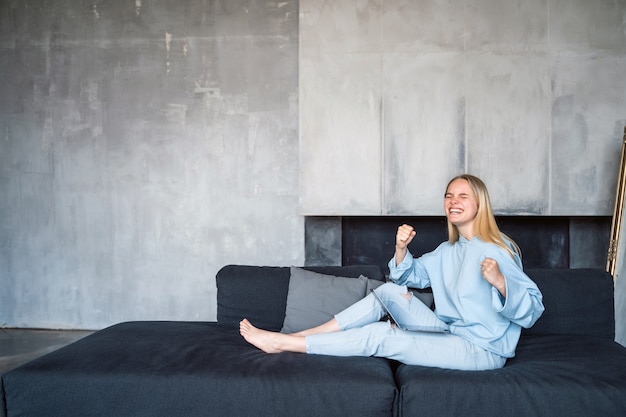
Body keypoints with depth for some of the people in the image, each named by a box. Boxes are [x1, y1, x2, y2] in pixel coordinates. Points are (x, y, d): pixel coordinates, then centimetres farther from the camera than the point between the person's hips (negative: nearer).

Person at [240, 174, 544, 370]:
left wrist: (499, 282, -36)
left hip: (482, 351, -7)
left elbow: (532, 310, -17)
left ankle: (284, 343, -10)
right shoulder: (448, 251, 14)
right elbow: (409, 276, 16)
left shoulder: (497, 250, -12)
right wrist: (401, 248, -5)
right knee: (390, 291, -5)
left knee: (380, 336, -17)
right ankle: (301, 335, -4)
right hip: (450, 336, 8)